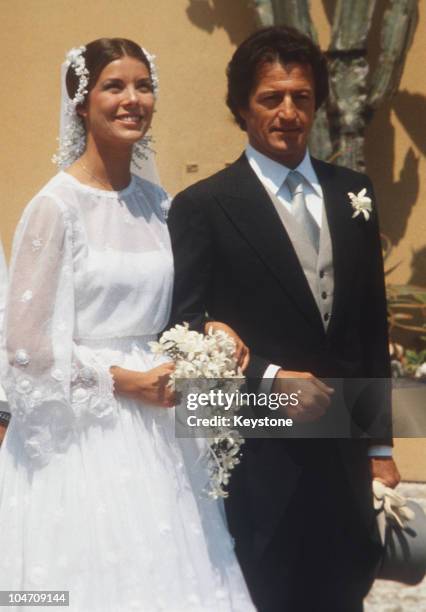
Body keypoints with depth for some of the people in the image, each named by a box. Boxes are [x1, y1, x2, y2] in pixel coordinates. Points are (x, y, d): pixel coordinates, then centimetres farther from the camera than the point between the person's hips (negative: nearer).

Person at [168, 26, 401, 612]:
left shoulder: (354, 193, 9)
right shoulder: (201, 206, -6)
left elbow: (373, 326, 11)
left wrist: (381, 442, 10)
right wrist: (270, 379, -19)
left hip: (345, 451, 5)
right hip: (258, 456, -4)